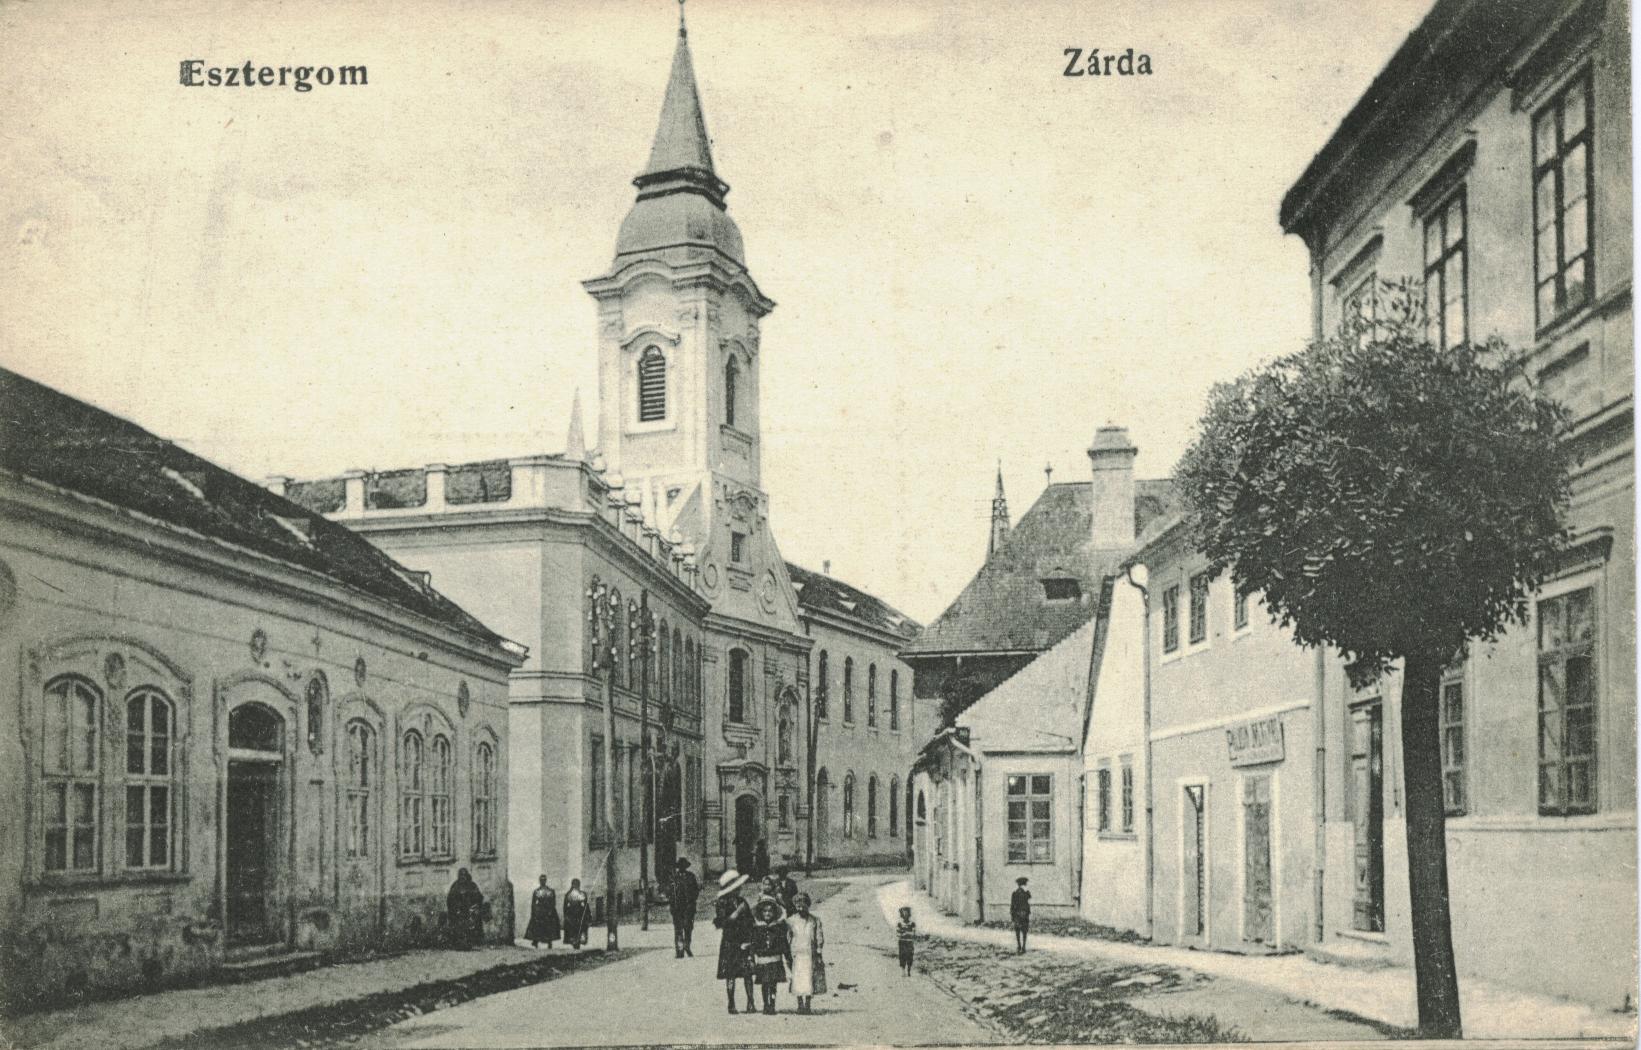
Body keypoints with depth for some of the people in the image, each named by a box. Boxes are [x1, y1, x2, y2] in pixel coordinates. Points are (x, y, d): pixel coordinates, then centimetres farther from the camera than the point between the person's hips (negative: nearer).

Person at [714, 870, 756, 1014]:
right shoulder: (721, 904, -3)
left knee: (748, 974, -3)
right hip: (730, 943, -4)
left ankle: (750, 1003, -1)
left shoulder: (741, 902, 13)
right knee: (730, 975, -1)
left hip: (744, 943, 4)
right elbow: (720, 923, -14)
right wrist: (736, 913, -18)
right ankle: (731, 1005, 6)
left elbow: (750, 921, 16)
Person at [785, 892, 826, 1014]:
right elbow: (787, 939, 9)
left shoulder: (815, 920, 5)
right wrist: (789, 956, 3)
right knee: (798, 980, -5)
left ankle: (808, 1005, 10)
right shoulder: (791, 920, 4)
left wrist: (819, 953, -1)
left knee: (810, 980, 1)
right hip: (797, 954, 0)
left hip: (811, 954, 1)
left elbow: (819, 937, 7)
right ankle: (800, 1005, 4)